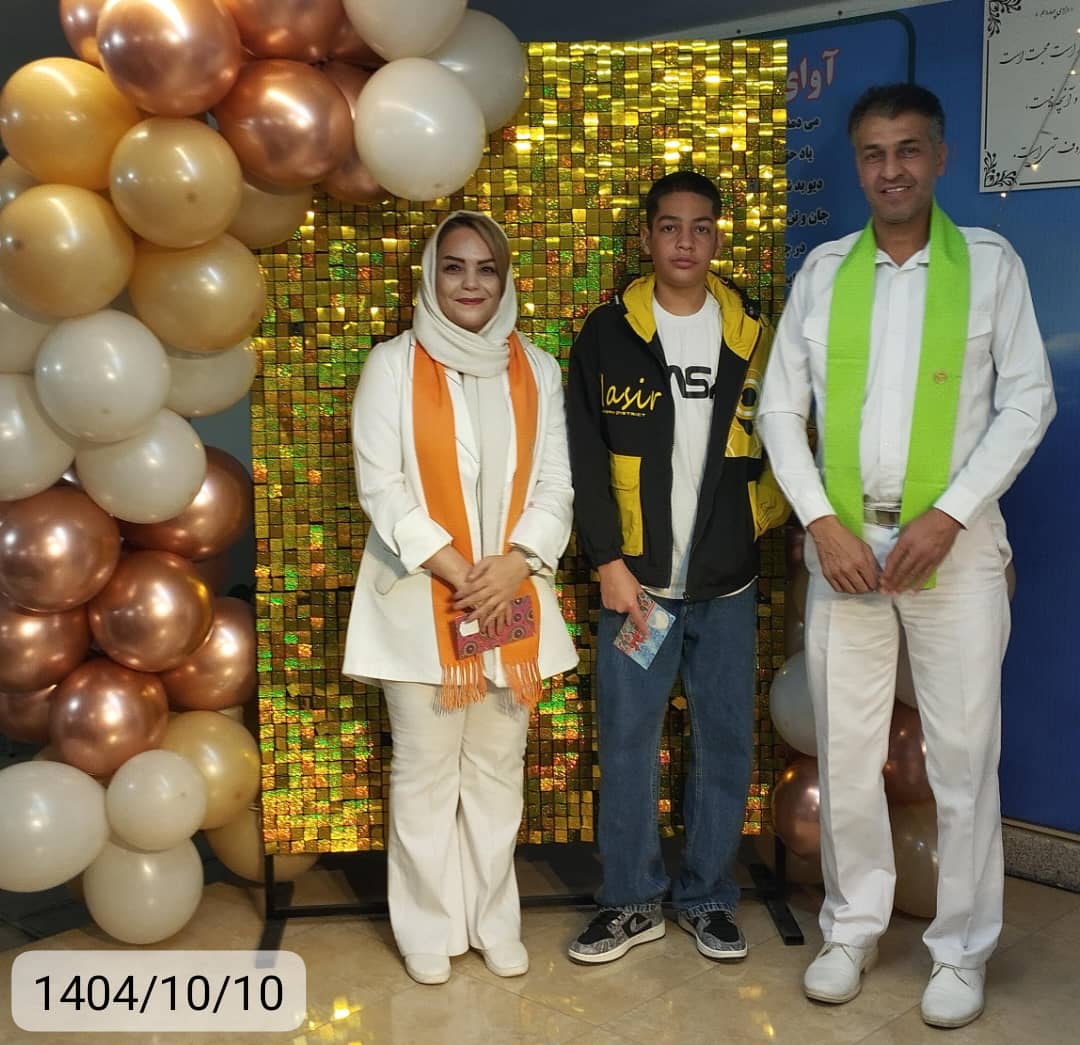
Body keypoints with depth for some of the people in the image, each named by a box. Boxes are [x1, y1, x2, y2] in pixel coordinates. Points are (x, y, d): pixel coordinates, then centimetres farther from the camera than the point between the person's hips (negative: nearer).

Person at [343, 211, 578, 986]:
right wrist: (459, 572, -14)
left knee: (499, 765, 10)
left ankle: (494, 921, 23)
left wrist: (513, 564, -11)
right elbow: (381, 487, -7)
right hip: (421, 595, -2)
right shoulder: (392, 365, -1)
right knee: (426, 768, 3)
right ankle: (430, 929, 18)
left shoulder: (538, 370, 8)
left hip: (514, 594, 3)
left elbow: (556, 485, 5)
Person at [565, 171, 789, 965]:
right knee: (627, 743, 5)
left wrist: (767, 521, -3)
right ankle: (634, 902, 21)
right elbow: (586, 459, -2)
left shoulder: (752, 333, 4)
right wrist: (610, 562, -8)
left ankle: (709, 897, 25)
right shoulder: (607, 333, 0)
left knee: (726, 742, 8)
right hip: (636, 579, -1)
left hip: (727, 582, 2)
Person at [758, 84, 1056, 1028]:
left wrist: (948, 516, -12)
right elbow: (781, 408, 6)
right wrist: (823, 522, -6)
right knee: (844, 750, 8)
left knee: (963, 755, 3)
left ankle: (962, 951, 18)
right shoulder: (824, 270, 7)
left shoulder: (989, 262, 2)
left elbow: (1028, 400, -2)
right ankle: (854, 927, 25)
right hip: (843, 541, 2)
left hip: (953, 543, -2)